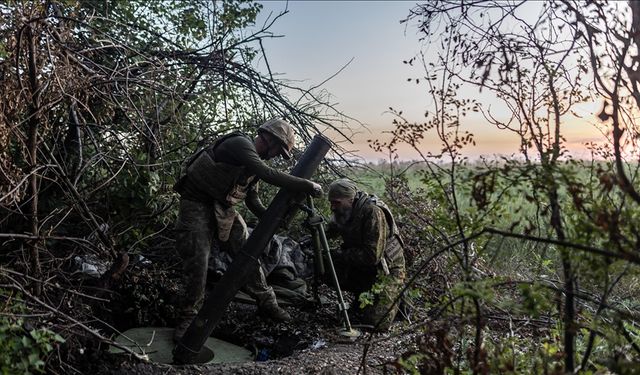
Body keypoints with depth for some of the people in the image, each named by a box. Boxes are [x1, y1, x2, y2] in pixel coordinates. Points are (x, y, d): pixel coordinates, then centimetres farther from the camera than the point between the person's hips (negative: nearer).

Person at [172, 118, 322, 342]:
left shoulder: (254, 160, 8)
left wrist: (271, 219, -4)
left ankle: (266, 303, 17)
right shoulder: (240, 144, -21)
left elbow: (252, 199, 11)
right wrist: (307, 185, -30)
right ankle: (189, 317, 8)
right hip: (197, 204, -8)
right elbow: (269, 175, -34)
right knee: (198, 263, -9)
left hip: (222, 206, 8)